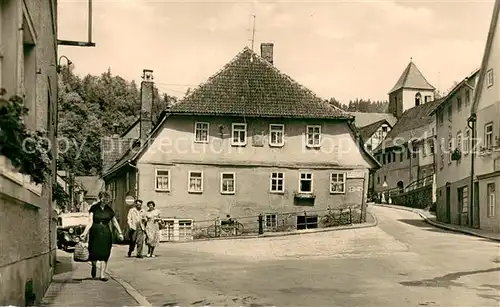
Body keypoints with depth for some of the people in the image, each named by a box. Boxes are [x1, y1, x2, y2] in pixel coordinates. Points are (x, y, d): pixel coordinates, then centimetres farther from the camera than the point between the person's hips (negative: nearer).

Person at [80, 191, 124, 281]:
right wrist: (85, 232, -20)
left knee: (104, 254, -3)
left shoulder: (109, 209, 8)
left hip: (106, 234, 2)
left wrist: (120, 233, 13)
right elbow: (90, 222, -8)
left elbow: (115, 222, 16)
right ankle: (94, 266, 31)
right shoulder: (94, 208, -1)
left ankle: (102, 275, 1)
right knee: (94, 253, -3)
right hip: (95, 233, -2)